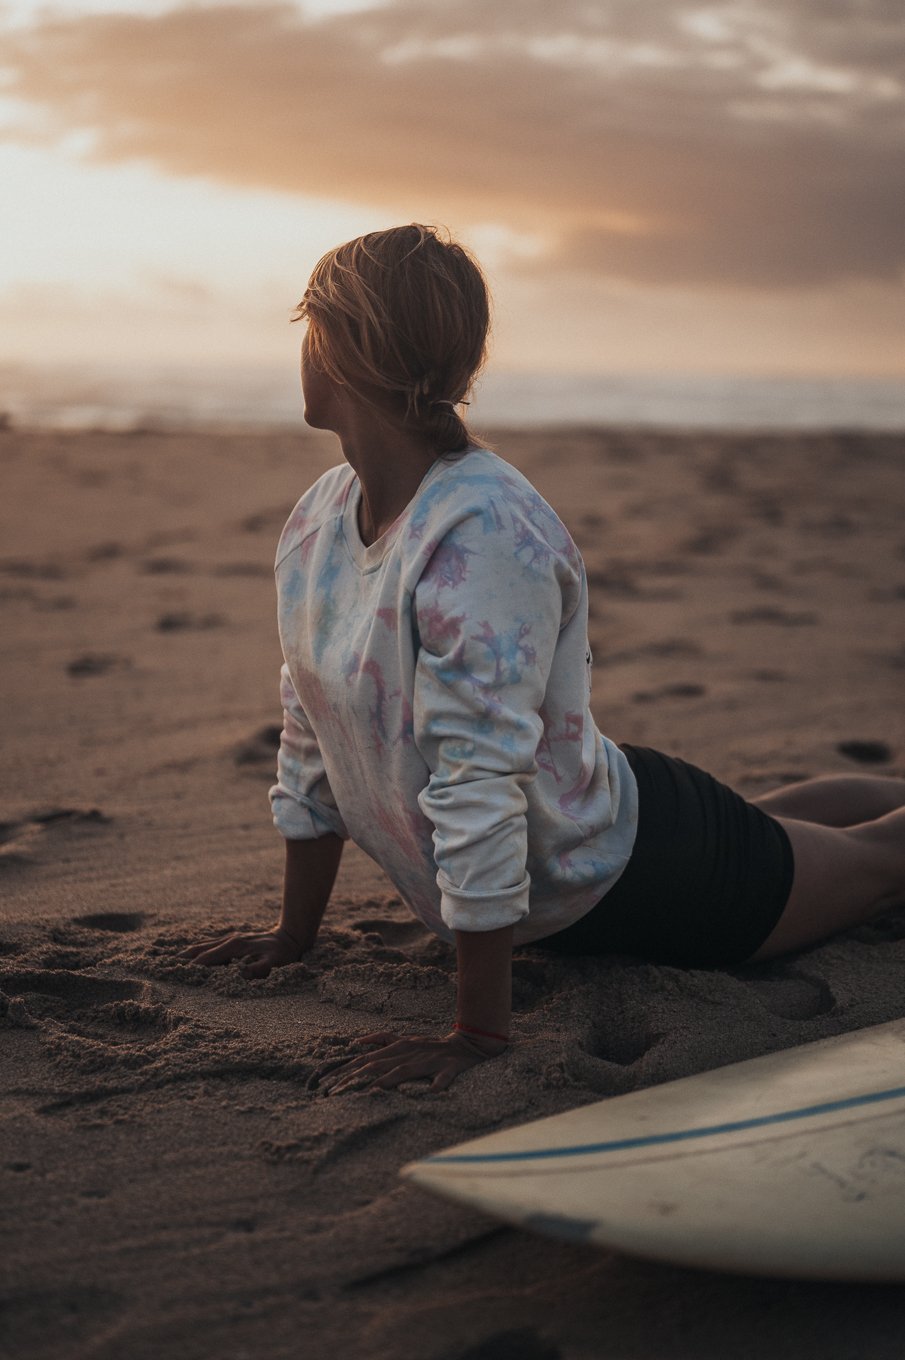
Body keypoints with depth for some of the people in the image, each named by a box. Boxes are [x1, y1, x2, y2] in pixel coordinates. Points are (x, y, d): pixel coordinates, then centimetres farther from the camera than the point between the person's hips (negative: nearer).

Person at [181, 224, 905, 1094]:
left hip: (639, 877, -7)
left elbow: (481, 791, -38)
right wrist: (293, 935, 3)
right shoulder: (317, 519, -12)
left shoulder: (486, 538, -38)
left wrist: (478, 1034, -34)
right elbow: (312, 741, -3)